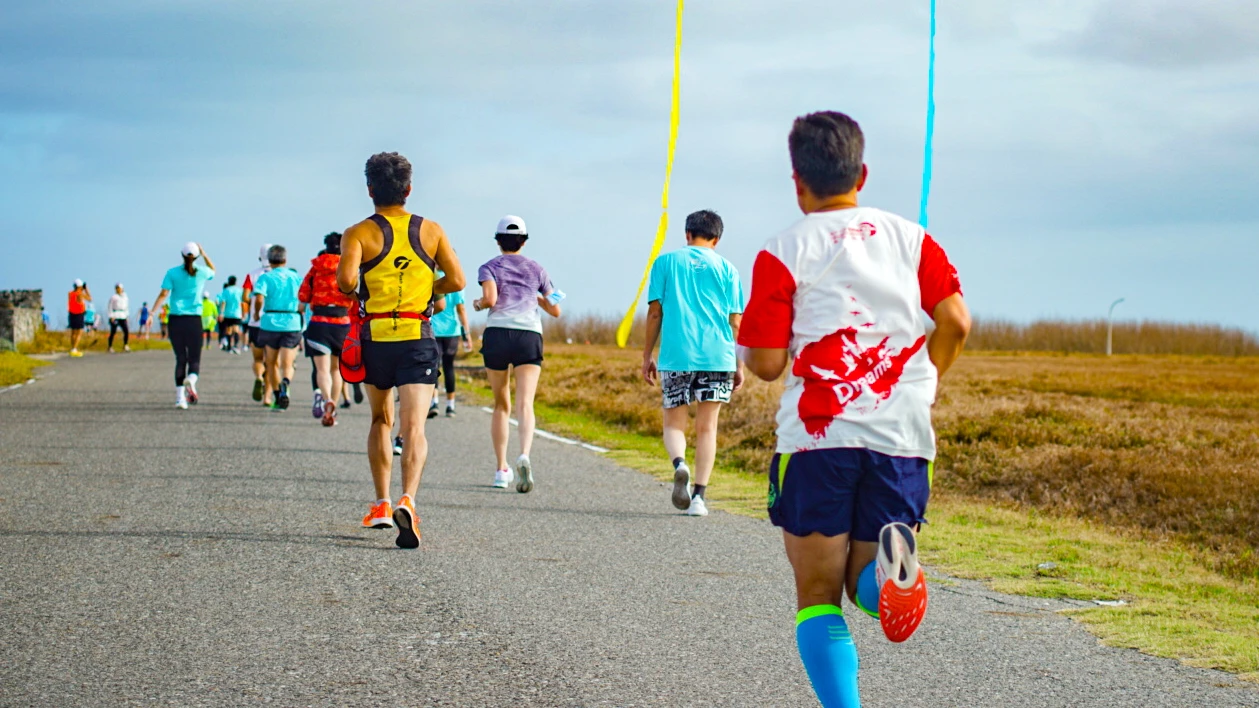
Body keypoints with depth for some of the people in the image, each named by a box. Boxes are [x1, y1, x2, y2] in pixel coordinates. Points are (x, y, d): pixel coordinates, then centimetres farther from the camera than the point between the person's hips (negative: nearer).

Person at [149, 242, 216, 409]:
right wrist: (204, 254, 24)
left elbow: (163, 294, -9)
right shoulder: (201, 272, 3)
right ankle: (191, 380, -31)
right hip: (194, 320, -1)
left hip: (175, 320, 1)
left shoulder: (172, 273, -1)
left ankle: (180, 397, 3)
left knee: (180, 359, 9)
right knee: (194, 359, 3)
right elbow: (213, 271, 26)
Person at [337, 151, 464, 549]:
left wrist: (355, 292, 4)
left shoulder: (359, 234, -2)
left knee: (381, 421, 21)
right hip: (418, 339, -1)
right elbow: (456, 280, 0)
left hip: (374, 338, 1)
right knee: (414, 427, -9)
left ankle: (381, 505, 23)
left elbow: (346, 279, -18)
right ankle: (407, 500, -31)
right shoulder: (431, 231, 5)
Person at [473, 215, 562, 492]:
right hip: (529, 336, 0)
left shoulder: (489, 267, 9)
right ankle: (524, 456, -37)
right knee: (524, 404, -11)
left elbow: (490, 298, -9)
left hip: (497, 334, 0)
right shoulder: (536, 269, 17)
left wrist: (478, 303, 12)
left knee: (501, 404, 14)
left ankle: (501, 469, 14)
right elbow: (555, 310, 19)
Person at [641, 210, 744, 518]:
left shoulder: (666, 262, 7)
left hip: (675, 356, -1)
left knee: (674, 423, 9)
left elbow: (654, 312, 5)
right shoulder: (726, 269, 9)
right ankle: (699, 497, -1)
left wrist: (647, 356, 10)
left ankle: (679, 464, -22)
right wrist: (739, 365, 12)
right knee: (707, 427, 6)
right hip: (717, 357, 1)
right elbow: (734, 321, 6)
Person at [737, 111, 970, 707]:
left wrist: (744, 342, 18)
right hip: (904, 438, 3)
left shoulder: (782, 254, -1)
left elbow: (766, 363, -5)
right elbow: (955, 322, -1)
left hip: (817, 437, -3)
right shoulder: (911, 238, 9)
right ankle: (888, 561, -22)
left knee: (818, 596, 8)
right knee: (867, 588, 14)